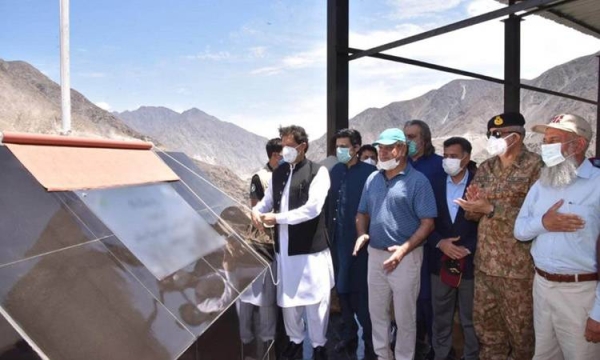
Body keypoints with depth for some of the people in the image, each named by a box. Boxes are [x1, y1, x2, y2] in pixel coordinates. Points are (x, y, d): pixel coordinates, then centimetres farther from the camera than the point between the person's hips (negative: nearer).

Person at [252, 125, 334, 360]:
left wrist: (277, 218, -16)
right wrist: (257, 210, -8)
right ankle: (295, 340, 37)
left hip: (310, 247, -5)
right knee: (287, 297, 16)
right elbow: (268, 200, 16)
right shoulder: (278, 173, 10)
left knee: (314, 299, 8)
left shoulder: (318, 172, -9)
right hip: (284, 247, 6)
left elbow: (312, 208, -19)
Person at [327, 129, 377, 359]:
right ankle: (349, 335, 34)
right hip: (338, 240, 6)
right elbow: (330, 203, 10)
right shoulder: (334, 171, 9)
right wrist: (330, 232, 5)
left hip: (359, 241, -6)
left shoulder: (369, 172, -10)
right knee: (342, 289, 16)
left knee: (361, 292, 2)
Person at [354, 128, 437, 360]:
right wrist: (362, 234, -6)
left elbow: (428, 223, -12)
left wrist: (404, 249, -21)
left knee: (404, 316, 10)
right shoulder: (373, 179, 7)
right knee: (377, 313, 17)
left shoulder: (418, 181, -9)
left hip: (405, 257, -5)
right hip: (375, 254, 5)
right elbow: (362, 213, 14)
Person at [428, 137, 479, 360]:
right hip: (440, 262, 3)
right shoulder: (436, 186, 5)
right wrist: (440, 243, -11)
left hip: (470, 263, -3)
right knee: (440, 319, 14)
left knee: (471, 320, 9)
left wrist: (468, 248, -14)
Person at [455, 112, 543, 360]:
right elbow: (472, 213, 10)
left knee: (520, 327, 11)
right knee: (485, 322, 17)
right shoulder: (485, 168, 9)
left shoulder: (536, 166, -9)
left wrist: (491, 207, -21)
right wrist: (473, 204, -12)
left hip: (518, 265, -5)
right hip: (484, 262, 6)